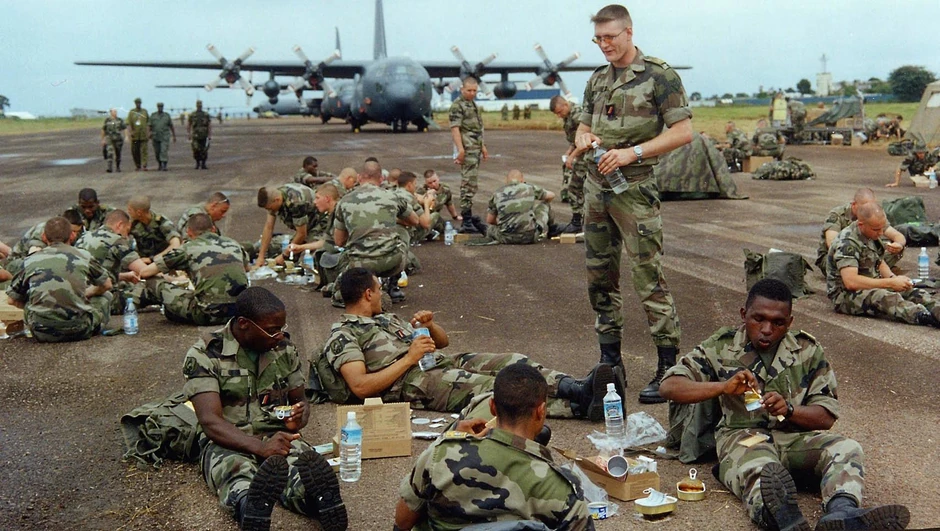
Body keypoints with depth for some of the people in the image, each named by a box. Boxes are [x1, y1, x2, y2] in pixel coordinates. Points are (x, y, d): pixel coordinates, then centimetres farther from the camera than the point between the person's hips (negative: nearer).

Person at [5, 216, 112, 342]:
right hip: (79, 331, -2)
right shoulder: (83, 256, 6)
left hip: (42, 333, 3)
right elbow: (106, 285, 20)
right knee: (105, 296, 23)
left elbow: (11, 300, 13)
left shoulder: (30, 261, 7)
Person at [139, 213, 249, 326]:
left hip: (211, 315, -5)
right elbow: (246, 268, 38)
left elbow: (144, 273, 7)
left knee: (153, 283, 4)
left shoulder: (188, 248, 4)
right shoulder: (233, 243, 15)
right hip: (241, 311, 5)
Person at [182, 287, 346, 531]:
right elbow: (210, 421, -15)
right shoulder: (204, 355, -6)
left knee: (307, 462, -34)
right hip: (228, 442, -3)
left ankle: (319, 498, -67)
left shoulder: (284, 348, 9)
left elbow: (300, 399, 21)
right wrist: (261, 447, -31)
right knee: (237, 474, -40)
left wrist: (299, 418, -6)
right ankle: (249, 506, -73)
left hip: (278, 437, 3)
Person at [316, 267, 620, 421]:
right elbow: (361, 387, -11)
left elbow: (443, 341, 32)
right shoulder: (343, 334, 6)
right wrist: (408, 359, -11)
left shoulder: (386, 319, 32)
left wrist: (429, 324, 8)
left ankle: (578, 390, -38)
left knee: (513, 363, -18)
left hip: (447, 363, 8)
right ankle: (581, 404, -48)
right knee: (492, 387, -31)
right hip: (412, 383, -8)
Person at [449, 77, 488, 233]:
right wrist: (460, 149, -25)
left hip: (475, 149, 10)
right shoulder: (457, 105, -9)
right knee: (469, 184, -12)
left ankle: (468, 215, 20)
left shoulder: (472, 104, 20)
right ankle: (466, 221, -14)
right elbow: (455, 128, -17)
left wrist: (482, 146, 25)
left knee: (471, 184, 13)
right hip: (467, 150, -10)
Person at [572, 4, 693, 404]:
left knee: (649, 278, -9)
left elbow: (683, 131, -10)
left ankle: (669, 368, -3)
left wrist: (632, 152, -18)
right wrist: (584, 140, -3)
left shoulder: (658, 75, -5)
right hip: (595, 187, 7)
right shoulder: (597, 80, 14)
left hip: (635, 187, -7)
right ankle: (610, 361, 21)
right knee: (600, 277, 11)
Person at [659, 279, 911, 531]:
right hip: (741, 435, -3)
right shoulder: (722, 347, 5)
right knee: (760, 471, -37)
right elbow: (669, 386, -4)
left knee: (847, 449, -25)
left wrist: (788, 409, -17)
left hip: (795, 436, 4)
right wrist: (723, 387, -20)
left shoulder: (807, 351, 10)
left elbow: (826, 417, 6)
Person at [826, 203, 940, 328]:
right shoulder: (846, 243, -21)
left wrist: (893, 278, -1)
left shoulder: (872, 235, 8)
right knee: (888, 298, -36)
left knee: (913, 292, -16)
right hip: (846, 295, -9)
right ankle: (927, 318, -57)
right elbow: (850, 282, -30)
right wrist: (890, 283, -25)